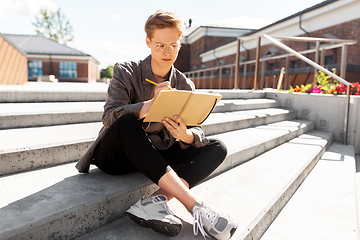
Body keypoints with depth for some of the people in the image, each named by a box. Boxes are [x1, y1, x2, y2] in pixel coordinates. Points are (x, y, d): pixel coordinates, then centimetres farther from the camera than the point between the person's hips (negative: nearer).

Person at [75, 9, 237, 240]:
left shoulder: (185, 85, 1)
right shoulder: (126, 72, -8)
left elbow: (197, 131, -6)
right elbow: (109, 117, -23)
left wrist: (185, 135, -31)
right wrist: (151, 104, -40)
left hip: (153, 157, 4)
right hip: (115, 157, -3)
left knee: (217, 148, -13)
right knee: (126, 123, -37)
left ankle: (156, 201, -34)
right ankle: (194, 204, -38)